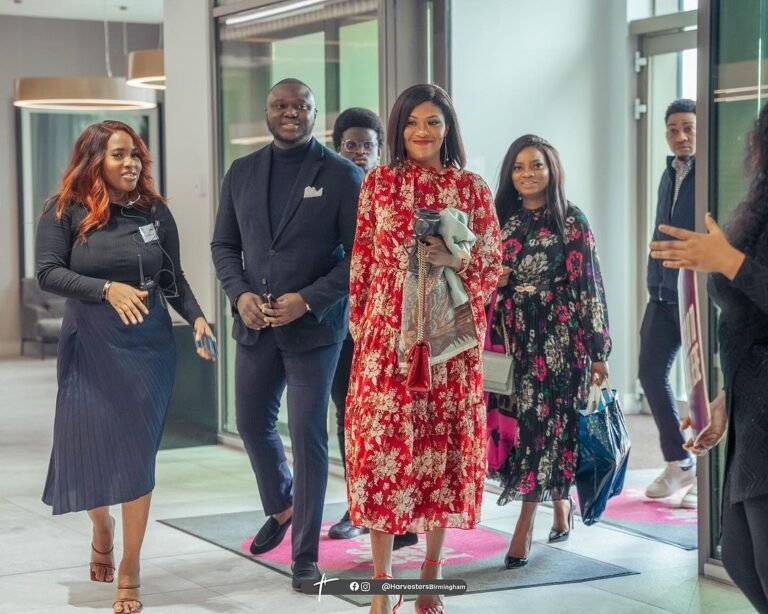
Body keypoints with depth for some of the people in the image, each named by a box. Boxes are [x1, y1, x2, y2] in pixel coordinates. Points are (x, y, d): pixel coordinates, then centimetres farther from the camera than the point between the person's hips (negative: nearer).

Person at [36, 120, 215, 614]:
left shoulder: (155, 212, 3)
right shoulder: (66, 211, -4)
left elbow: (173, 278, 9)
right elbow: (48, 272, -13)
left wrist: (196, 317, -8)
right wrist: (108, 289, -26)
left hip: (148, 346, 1)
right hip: (89, 347, -1)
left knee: (137, 454, -2)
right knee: (87, 450, 5)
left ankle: (130, 572, 9)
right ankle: (103, 531, 38)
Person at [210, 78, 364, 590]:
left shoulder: (343, 176, -6)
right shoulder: (242, 173, 8)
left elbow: (359, 255, -8)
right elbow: (224, 244, 11)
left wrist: (308, 300, -17)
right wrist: (240, 294, -7)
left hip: (314, 325, -5)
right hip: (255, 323, 5)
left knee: (308, 435, -3)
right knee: (253, 424, 15)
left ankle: (305, 554, 7)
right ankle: (280, 508, 42)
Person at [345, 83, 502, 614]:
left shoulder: (472, 188, 5)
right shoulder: (378, 183, 6)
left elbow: (493, 266, 7)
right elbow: (363, 258, 9)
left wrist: (455, 260, -12)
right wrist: (359, 324, 4)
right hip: (387, 335, 0)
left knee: (442, 442, 3)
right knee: (384, 442, -4)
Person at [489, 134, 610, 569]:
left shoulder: (572, 220, -1)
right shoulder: (503, 220, 11)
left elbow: (588, 286, -4)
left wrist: (598, 351, -7)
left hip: (556, 337, -4)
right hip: (509, 334, 4)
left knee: (542, 422, -5)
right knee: (513, 421, 3)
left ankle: (525, 527, 1)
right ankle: (560, 502, 25)